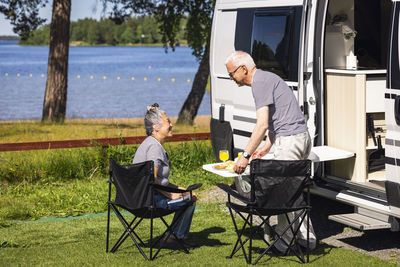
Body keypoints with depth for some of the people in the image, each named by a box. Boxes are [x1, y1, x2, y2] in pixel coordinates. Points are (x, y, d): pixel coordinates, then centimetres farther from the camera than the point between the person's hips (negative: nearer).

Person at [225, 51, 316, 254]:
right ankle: (307, 238, 20)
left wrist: (246, 156, -16)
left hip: (289, 140, -10)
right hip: (302, 137, 10)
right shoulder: (265, 78, 19)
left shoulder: (260, 82, -13)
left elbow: (262, 124, -19)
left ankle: (283, 242, 2)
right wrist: (267, 146, 25)